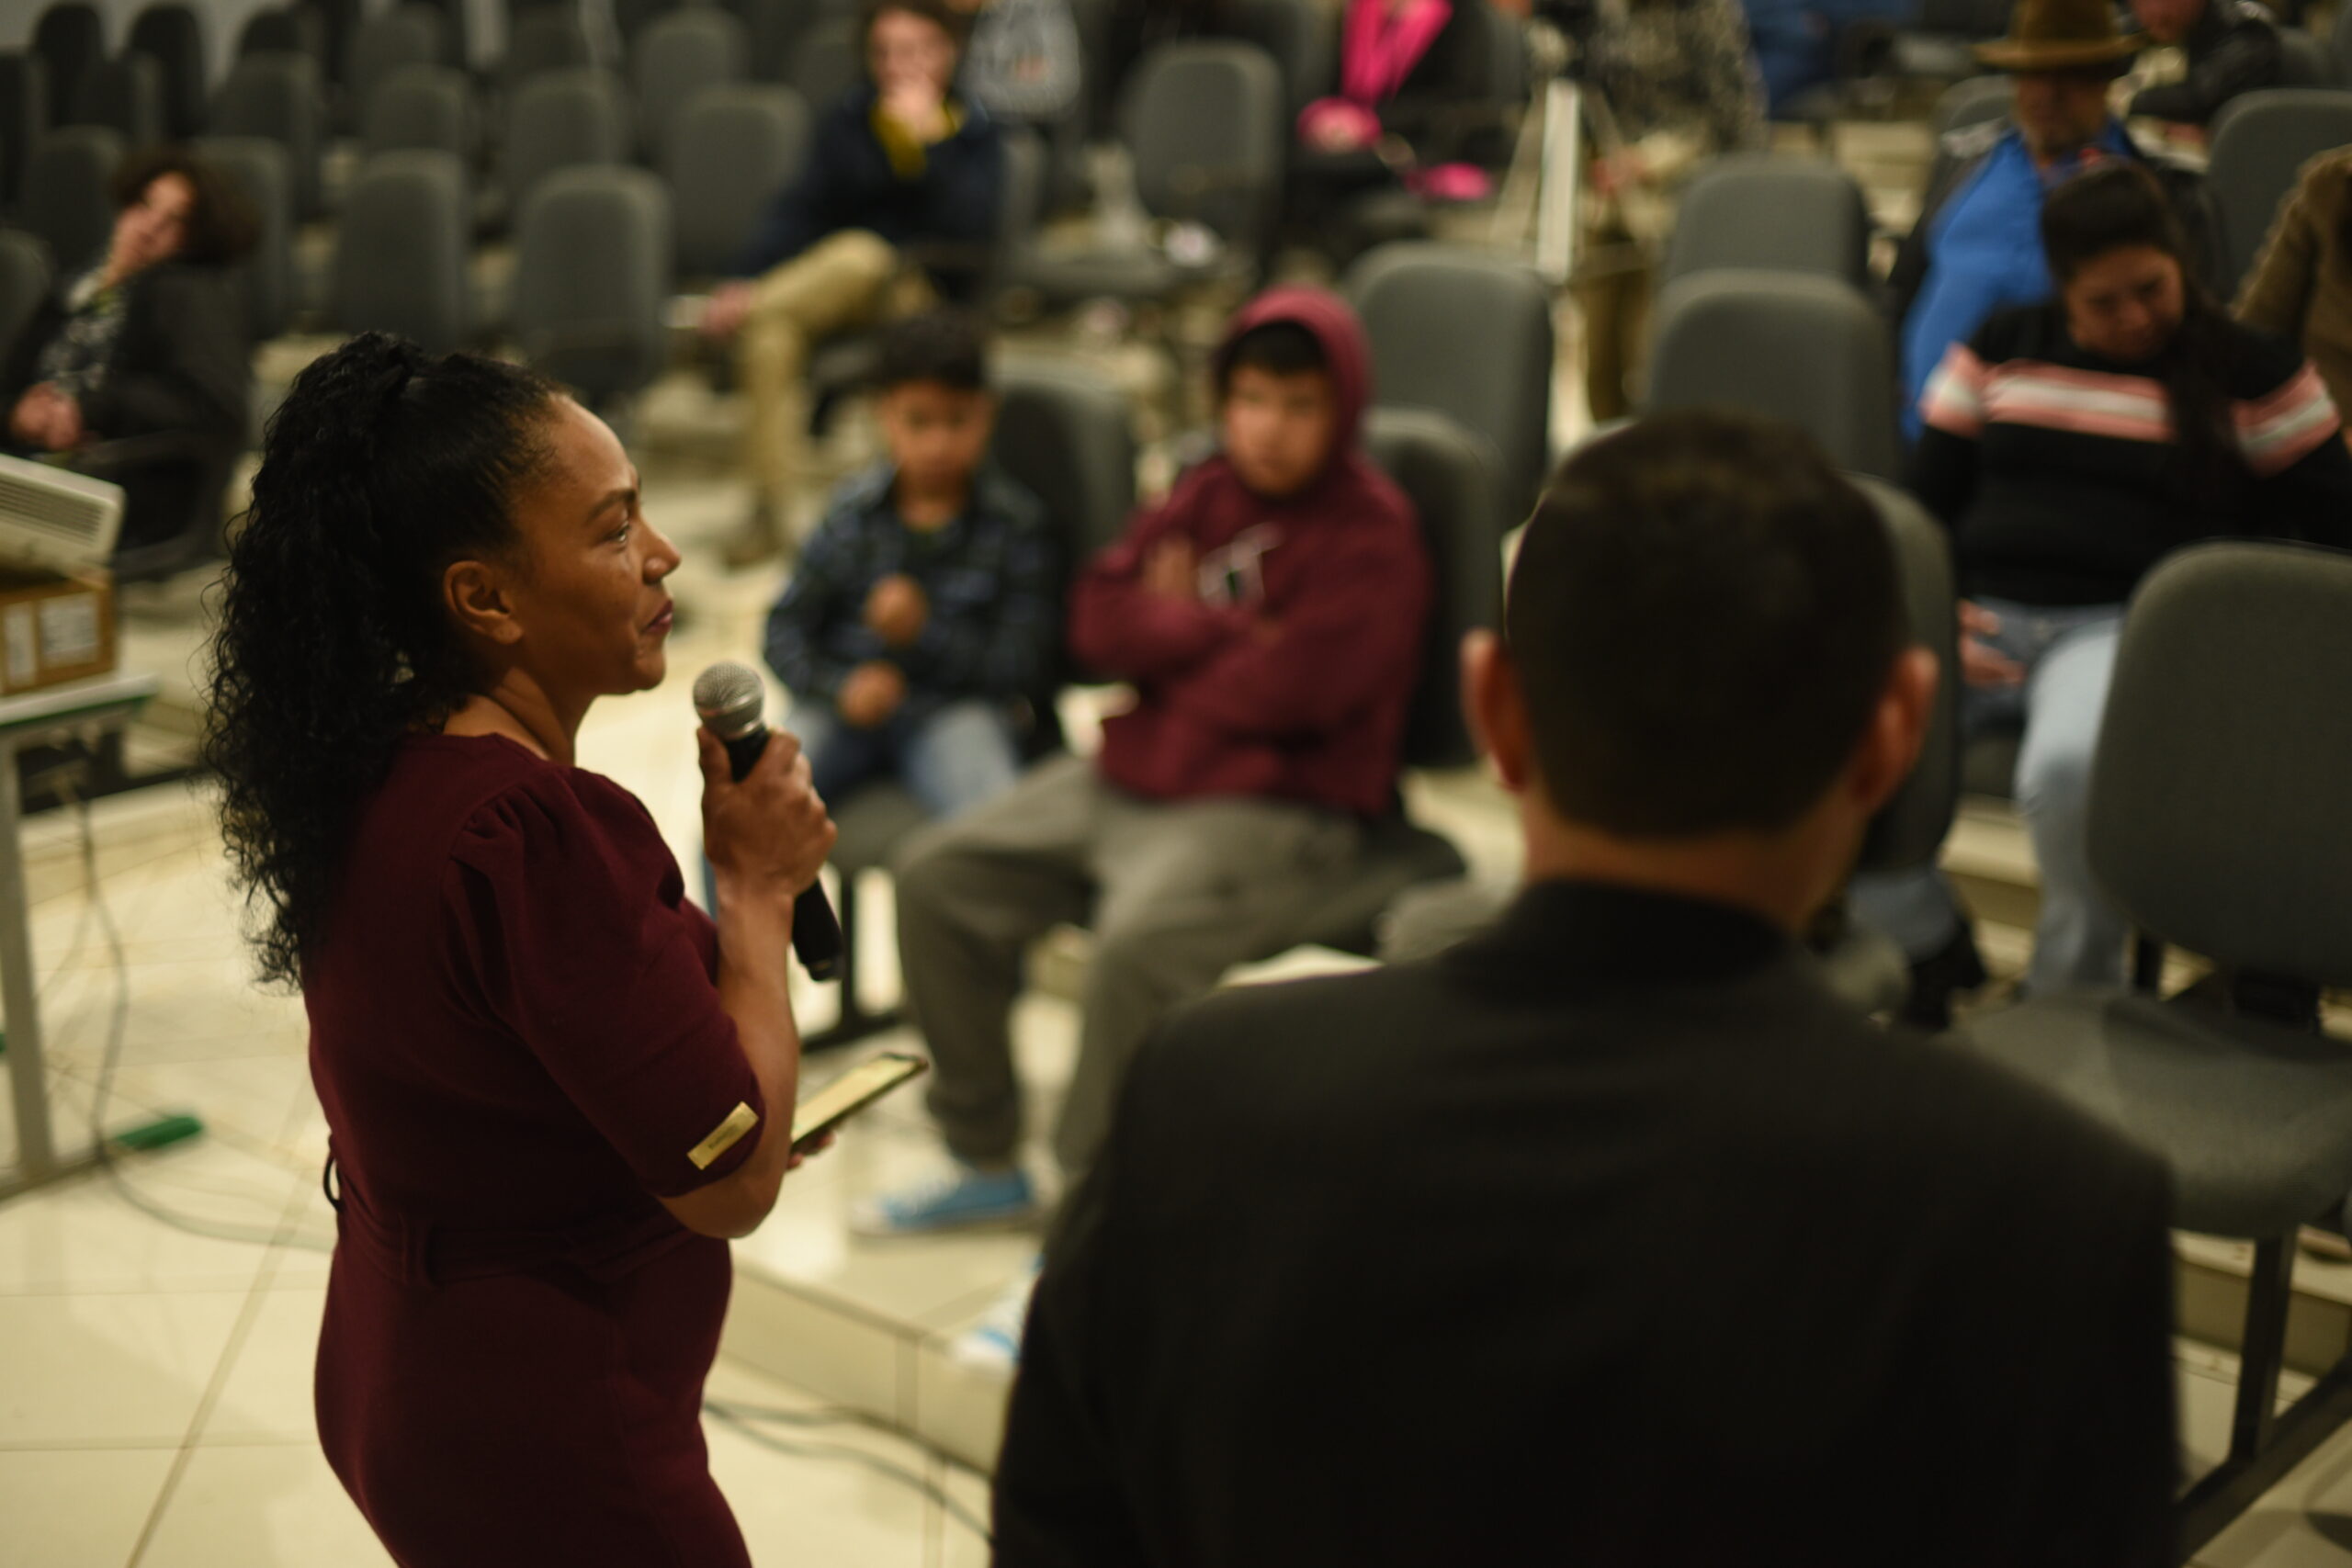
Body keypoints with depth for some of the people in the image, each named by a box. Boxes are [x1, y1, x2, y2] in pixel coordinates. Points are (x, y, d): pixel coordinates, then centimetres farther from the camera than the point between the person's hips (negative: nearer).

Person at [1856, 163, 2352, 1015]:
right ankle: (1928, 946, -3)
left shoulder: (2253, 374, 11)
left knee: (2071, 768, -40)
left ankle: (2075, 988, -10)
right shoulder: (2002, 349, 18)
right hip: (1980, 615, 3)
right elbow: (1924, 502, 19)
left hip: (2127, 627, -3)